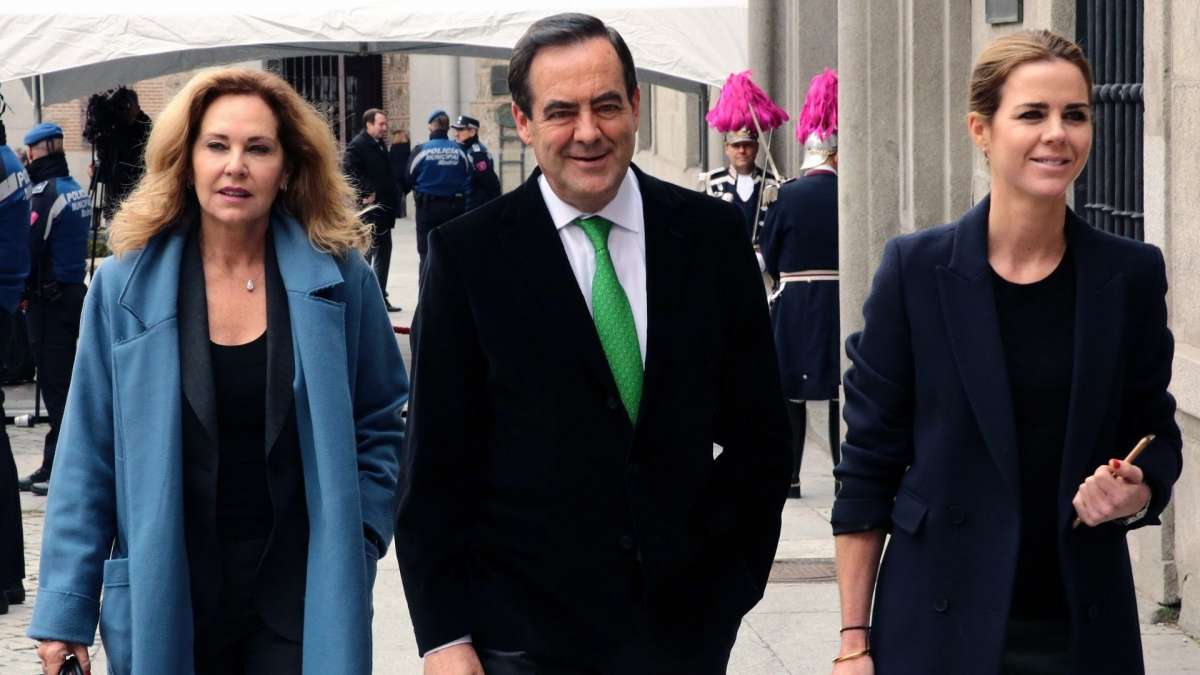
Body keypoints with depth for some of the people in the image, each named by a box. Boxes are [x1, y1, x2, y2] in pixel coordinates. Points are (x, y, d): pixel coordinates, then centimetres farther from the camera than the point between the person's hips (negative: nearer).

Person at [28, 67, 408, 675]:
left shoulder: (341, 279, -2)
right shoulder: (125, 285, -2)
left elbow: (379, 427, 8)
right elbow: (89, 455, 1)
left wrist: (357, 543, -3)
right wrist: (65, 611, -1)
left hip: (305, 599, 0)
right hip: (167, 602, 0)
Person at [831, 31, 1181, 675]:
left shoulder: (1131, 275, 1)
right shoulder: (915, 268, -5)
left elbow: (1155, 433, 12)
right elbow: (868, 462, -3)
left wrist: (1138, 494, -11)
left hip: (1082, 623, 2)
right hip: (939, 623, -2)